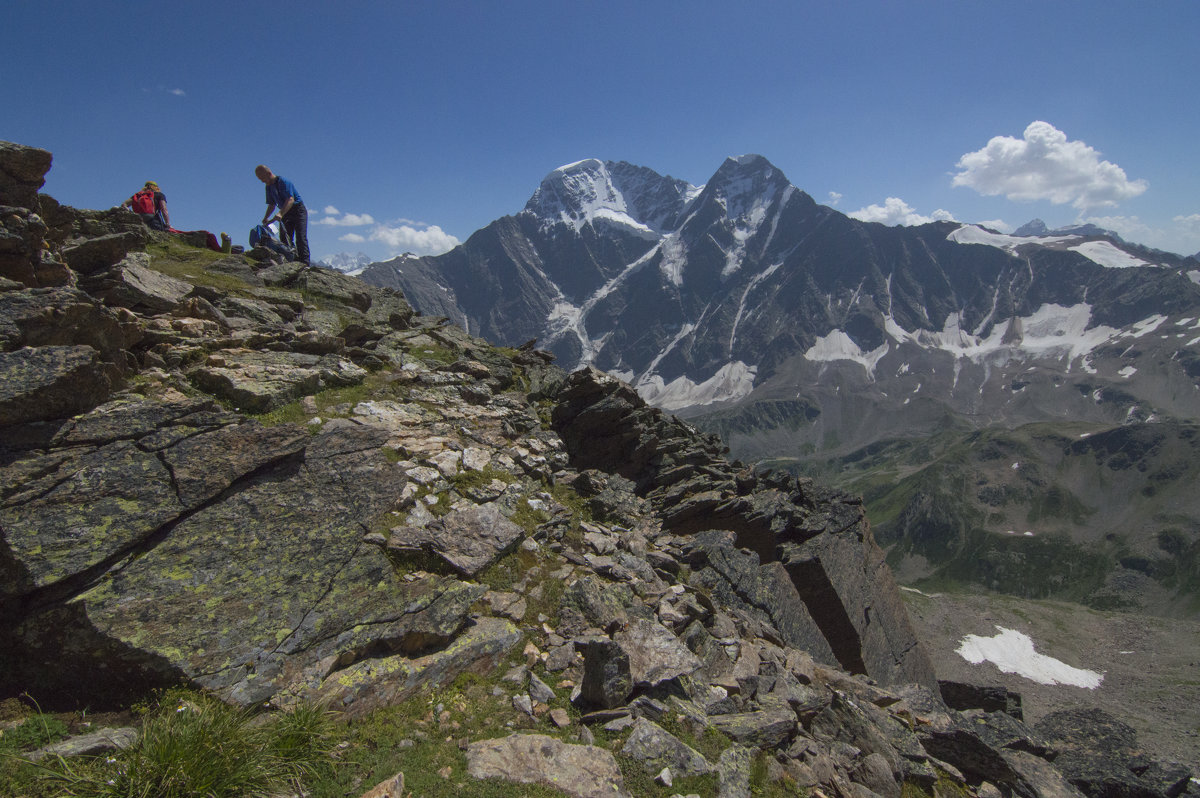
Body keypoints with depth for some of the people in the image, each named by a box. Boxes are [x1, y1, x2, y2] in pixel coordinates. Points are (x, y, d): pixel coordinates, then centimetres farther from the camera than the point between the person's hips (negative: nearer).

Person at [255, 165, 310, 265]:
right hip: (285, 213, 8)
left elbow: (291, 200, -29)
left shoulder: (284, 182, -17)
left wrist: (281, 214, -41)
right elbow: (272, 204, 15)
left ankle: (304, 263, -23)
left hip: (298, 210, -8)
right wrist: (266, 217, -2)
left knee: (301, 238, -17)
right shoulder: (269, 187, 8)